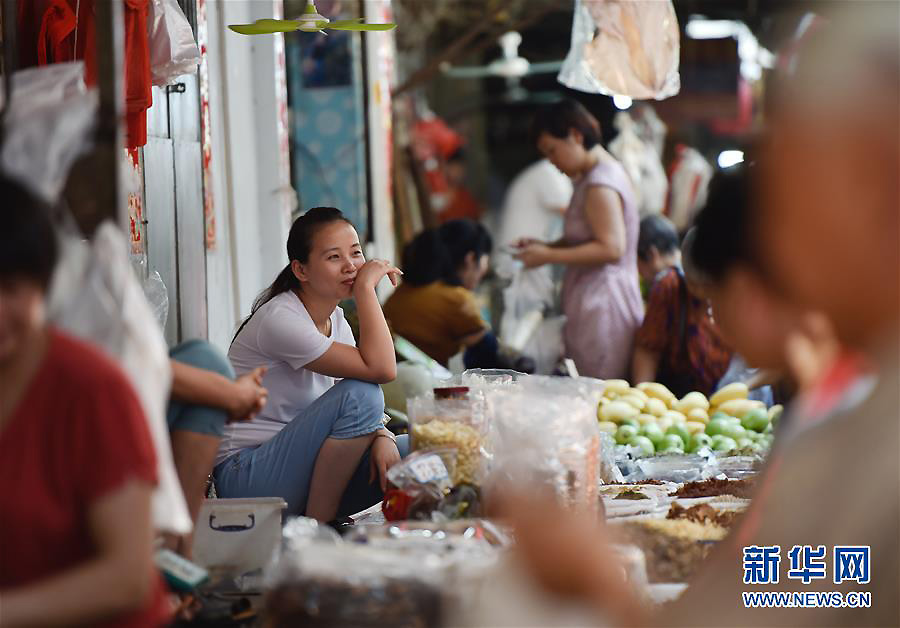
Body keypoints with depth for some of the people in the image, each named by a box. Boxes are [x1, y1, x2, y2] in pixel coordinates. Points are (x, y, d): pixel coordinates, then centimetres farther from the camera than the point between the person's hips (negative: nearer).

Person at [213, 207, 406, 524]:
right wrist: (367, 288, -20)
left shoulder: (335, 319, 11)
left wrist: (381, 436, -14)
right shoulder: (280, 319, -18)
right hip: (246, 476, -8)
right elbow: (381, 369, -26)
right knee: (359, 393, -27)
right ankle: (318, 523, -17)